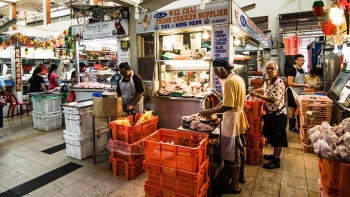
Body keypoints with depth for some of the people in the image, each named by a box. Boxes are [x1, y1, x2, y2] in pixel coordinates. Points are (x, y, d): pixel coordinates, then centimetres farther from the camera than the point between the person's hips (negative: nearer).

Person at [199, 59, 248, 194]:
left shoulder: (229, 82, -22)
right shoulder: (238, 78, 9)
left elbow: (228, 106, -27)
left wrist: (210, 112, -17)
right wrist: (213, 109, 9)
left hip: (233, 120, -10)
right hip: (239, 118, 10)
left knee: (233, 153, 2)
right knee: (240, 149, 21)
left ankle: (234, 185, 15)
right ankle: (240, 175, 39)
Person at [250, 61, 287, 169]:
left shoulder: (279, 82, -18)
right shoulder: (266, 82, 7)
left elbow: (274, 99, -26)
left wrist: (258, 95, -26)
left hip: (278, 114, -8)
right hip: (270, 113, 8)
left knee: (278, 137, 2)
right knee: (272, 136, 19)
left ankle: (276, 161, 13)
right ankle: (275, 155, 35)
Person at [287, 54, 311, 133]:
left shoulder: (302, 70, 9)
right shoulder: (292, 70, -16)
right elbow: (290, 83, -23)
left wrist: (306, 84, 5)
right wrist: (303, 85, -23)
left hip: (300, 92, 8)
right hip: (294, 92, -8)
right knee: (293, 108, 0)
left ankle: (300, 125, 26)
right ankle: (291, 126, 10)